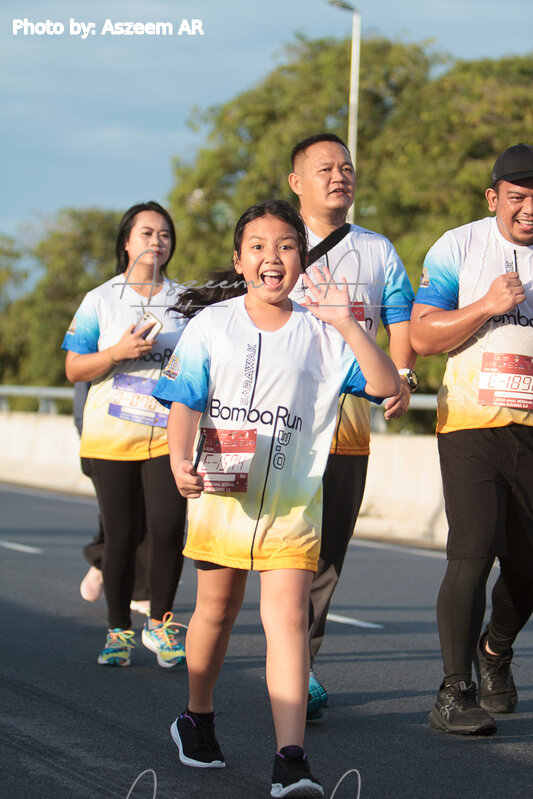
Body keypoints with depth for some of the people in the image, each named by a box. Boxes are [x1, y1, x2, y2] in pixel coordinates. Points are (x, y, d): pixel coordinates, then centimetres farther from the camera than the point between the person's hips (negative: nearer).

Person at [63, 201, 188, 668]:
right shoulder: (100, 300, 6)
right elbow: (74, 369, 3)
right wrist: (118, 353, -13)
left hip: (170, 434, 1)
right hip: (112, 435, 0)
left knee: (168, 528, -12)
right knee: (122, 536, 0)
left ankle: (160, 624, 7)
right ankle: (119, 631, 15)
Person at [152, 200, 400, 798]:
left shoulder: (320, 335, 2)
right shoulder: (211, 324, 2)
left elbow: (386, 386, -5)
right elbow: (184, 401, -4)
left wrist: (347, 325, -15)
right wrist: (180, 460, -22)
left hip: (293, 501, -1)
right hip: (221, 494, 1)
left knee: (288, 619, -11)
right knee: (216, 609, 13)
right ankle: (197, 719, 37)